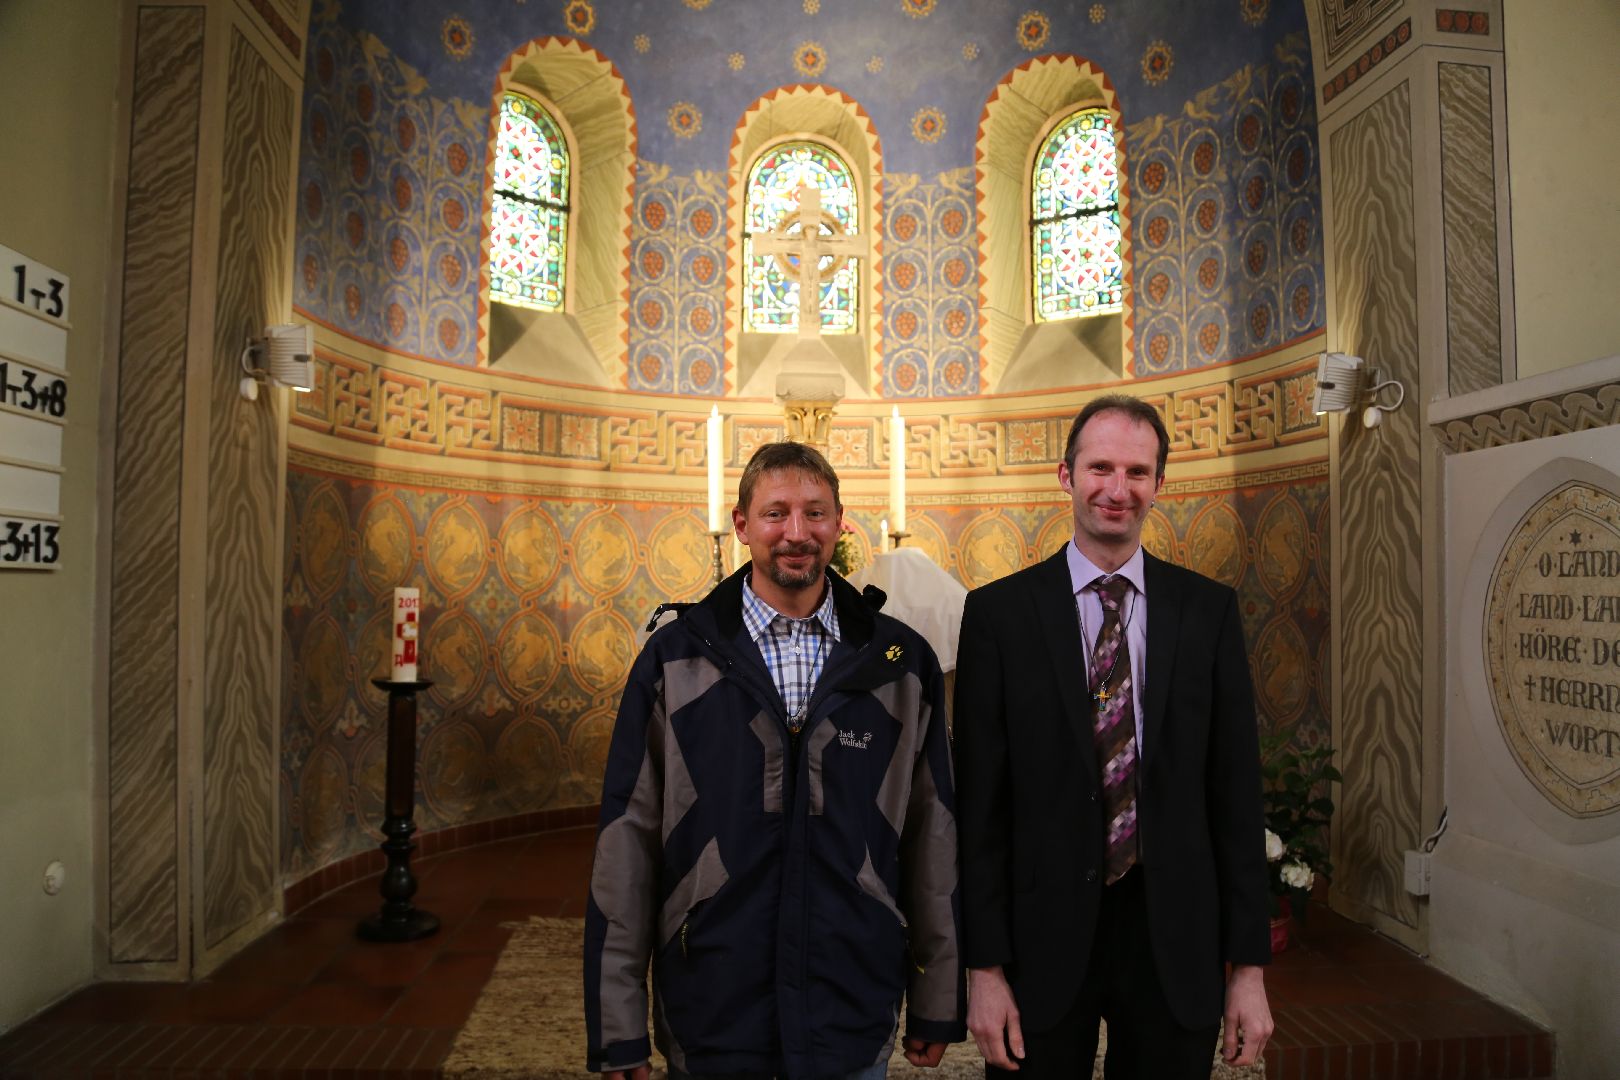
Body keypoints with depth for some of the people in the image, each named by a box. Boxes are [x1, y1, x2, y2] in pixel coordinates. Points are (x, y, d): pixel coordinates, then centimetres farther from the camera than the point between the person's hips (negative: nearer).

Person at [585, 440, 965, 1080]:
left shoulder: (903, 662, -3)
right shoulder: (673, 660, -6)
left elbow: (932, 835, 1)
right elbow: (627, 842, -5)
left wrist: (938, 1006, 4)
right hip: (709, 1023, 0)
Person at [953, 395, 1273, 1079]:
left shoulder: (1209, 610, 1)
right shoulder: (999, 612, -5)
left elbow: (1235, 792, 2)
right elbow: (980, 803, -5)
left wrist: (1249, 967, 1)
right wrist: (985, 967, -6)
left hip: (1175, 937, 2)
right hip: (1043, 932, -1)